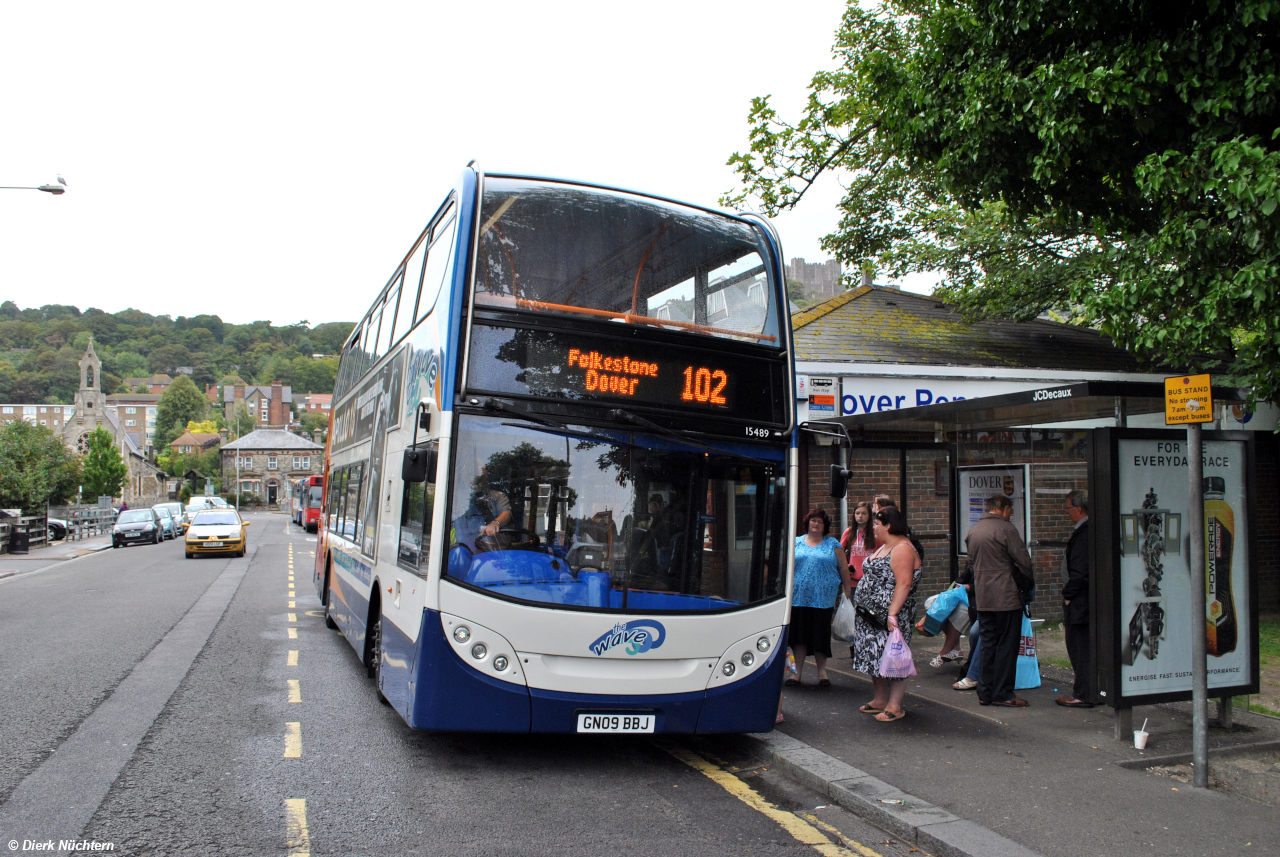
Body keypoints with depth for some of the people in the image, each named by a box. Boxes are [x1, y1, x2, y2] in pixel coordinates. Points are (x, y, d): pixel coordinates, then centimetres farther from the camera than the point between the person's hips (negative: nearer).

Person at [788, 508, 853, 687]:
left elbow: (844, 568, 8)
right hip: (799, 597, 2)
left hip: (823, 599, -1)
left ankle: (822, 672, 14)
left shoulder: (833, 545, 8)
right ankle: (798, 671, 14)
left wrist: (848, 591, 3)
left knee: (821, 636, 1)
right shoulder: (796, 543, 12)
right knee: (798, 635, 4)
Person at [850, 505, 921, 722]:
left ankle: (894, 706, 1)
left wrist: (892, 613, -29)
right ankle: (880, 700, 24)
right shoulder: (883, 547, 16)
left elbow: (904, 583, -24)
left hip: (889, 616, -10)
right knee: (875, 657, 14)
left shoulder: (902, 549, -16)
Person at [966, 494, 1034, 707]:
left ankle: (985, 693, 14)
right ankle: (1002, 694, 4)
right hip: (1006, 596, -6)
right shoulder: (1006, 529, -11)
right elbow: (1024, 562, -11)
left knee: (987, 644, 12)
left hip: (982, 598, 7)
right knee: (1007, 645, 1)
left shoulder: (973, 530, 10)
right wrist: (1025, 575, 8)